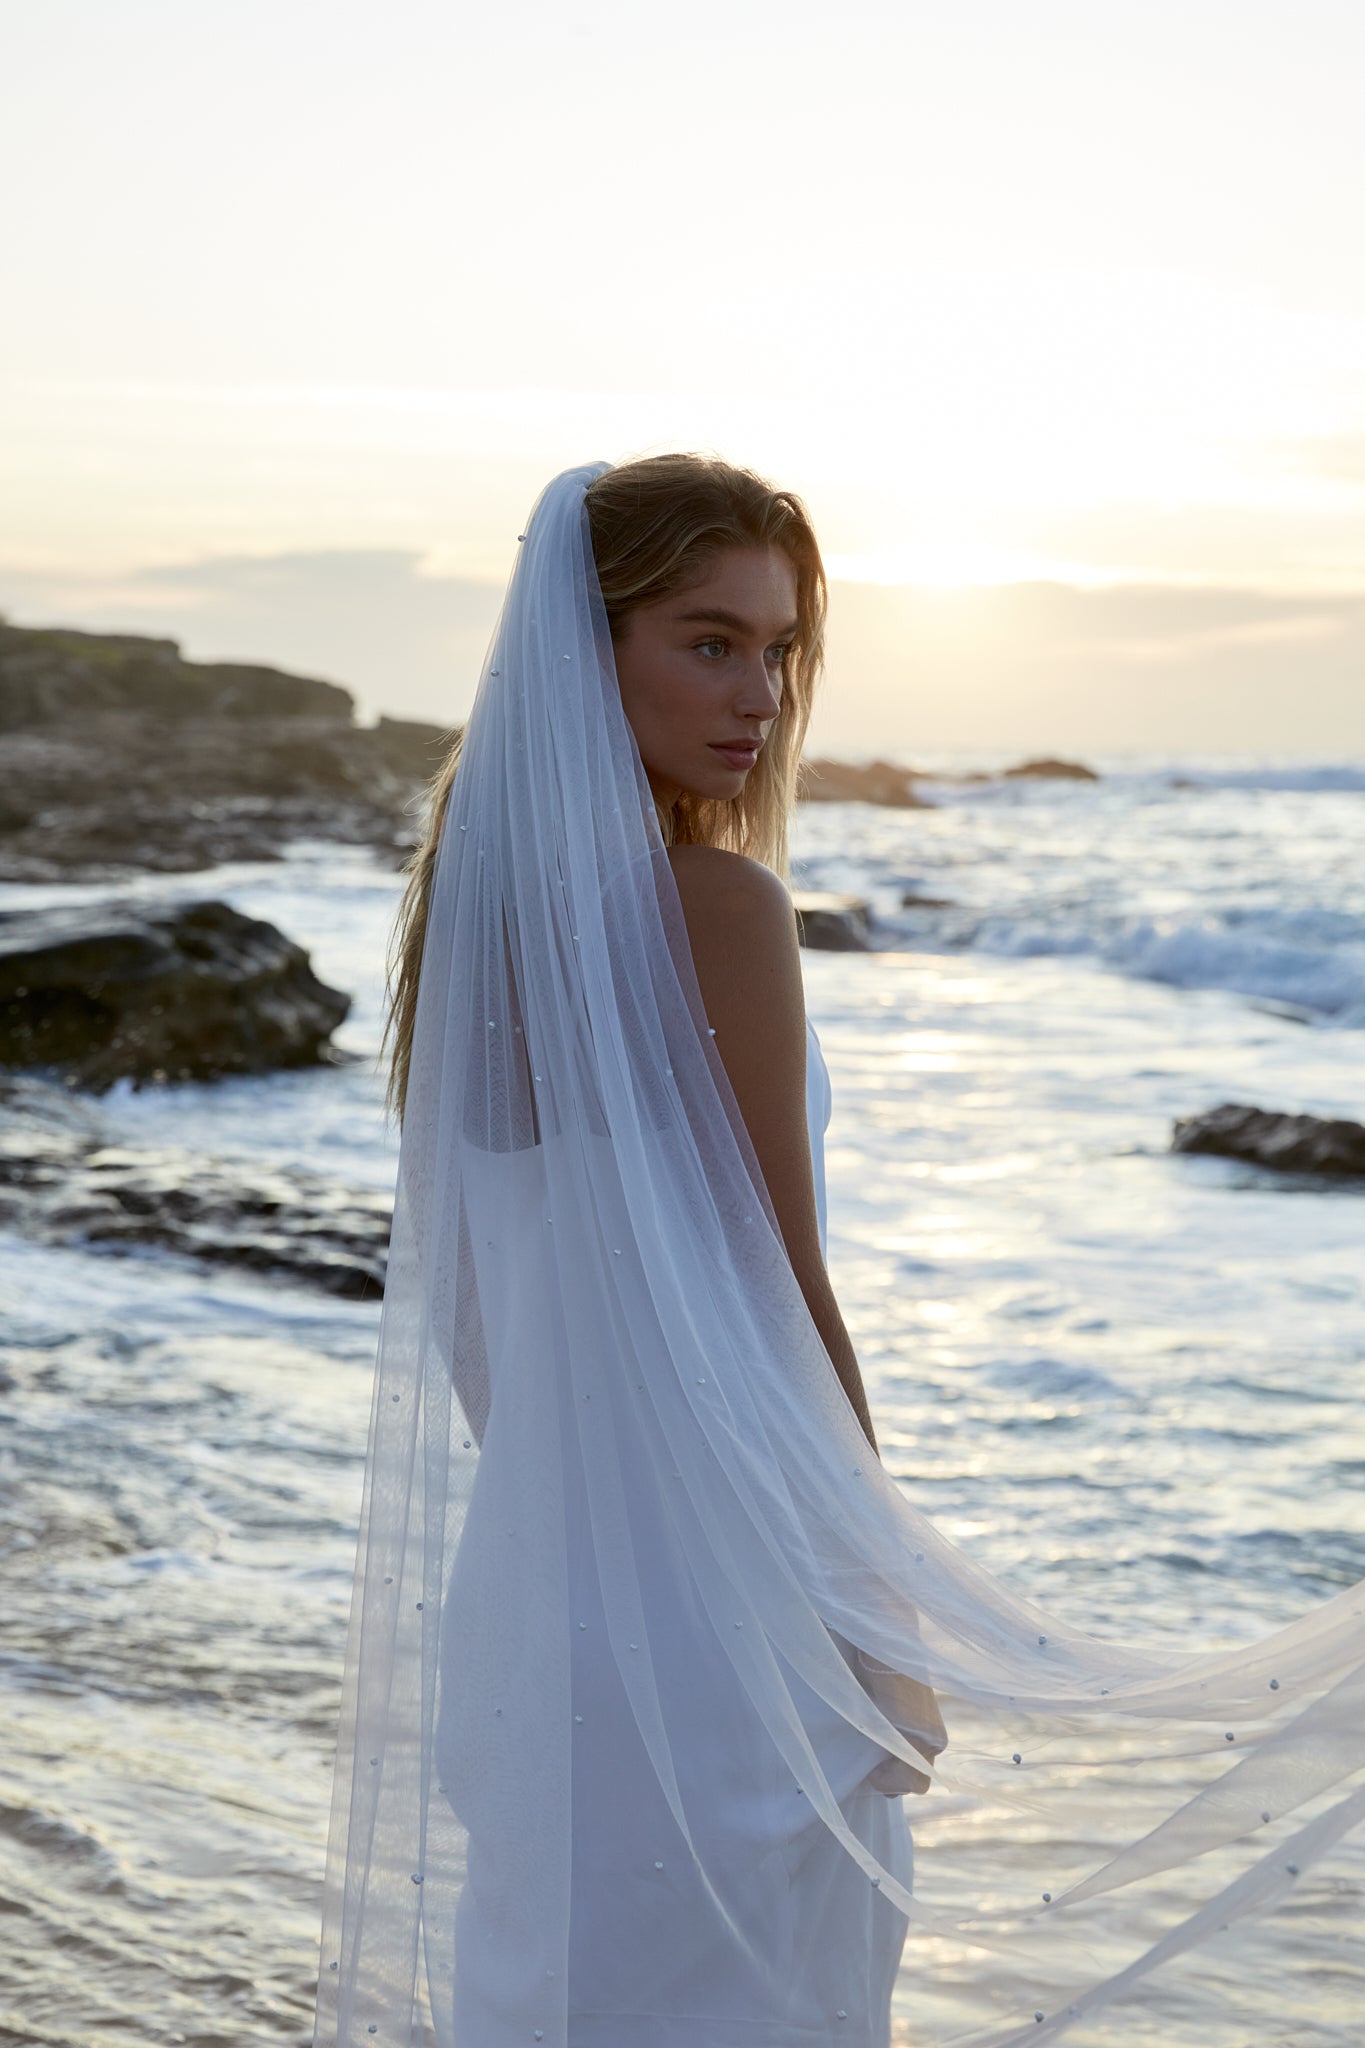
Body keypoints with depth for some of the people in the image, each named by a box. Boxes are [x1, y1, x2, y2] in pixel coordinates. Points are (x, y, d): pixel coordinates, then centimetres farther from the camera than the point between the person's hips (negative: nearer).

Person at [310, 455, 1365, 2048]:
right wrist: (890, 1635, -7)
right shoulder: (715, 905, -18)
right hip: (715, 1584, -8)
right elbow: (784, 1305, -15)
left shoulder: (473, 887, 5)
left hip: (523, 1570, 8)